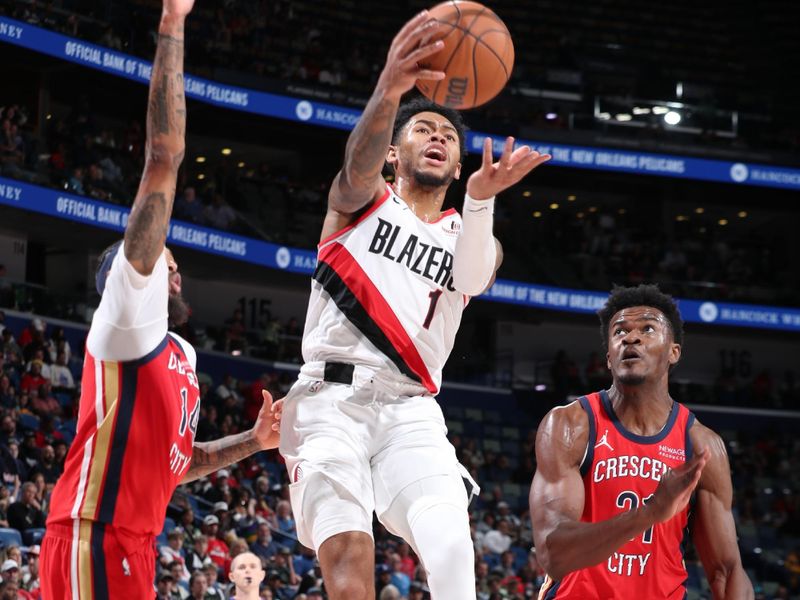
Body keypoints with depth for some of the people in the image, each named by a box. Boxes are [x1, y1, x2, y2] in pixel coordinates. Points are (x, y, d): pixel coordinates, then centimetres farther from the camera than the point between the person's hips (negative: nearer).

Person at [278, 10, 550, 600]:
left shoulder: (470, 239, 22)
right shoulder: (363, 200, 14)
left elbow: (472, 277, -4)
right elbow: (358, 166, -12)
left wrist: (480, 199, -27)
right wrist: (388, 92, -36)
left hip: (411, 411, 3)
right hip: (333, 397, -2)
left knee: (452, 549, -24)